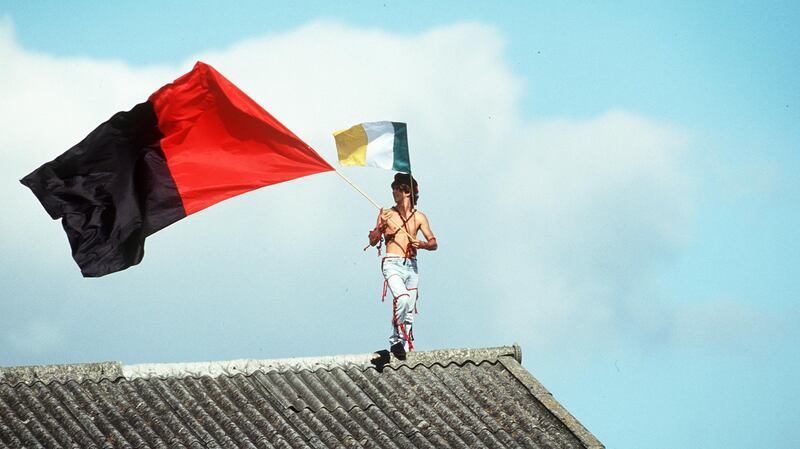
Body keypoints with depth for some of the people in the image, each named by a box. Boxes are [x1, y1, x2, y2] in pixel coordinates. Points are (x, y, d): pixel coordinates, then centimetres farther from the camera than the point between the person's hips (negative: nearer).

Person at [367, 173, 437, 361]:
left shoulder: (419, 217, 11)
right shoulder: (387, 214, 5)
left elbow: (434, 244, 12)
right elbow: (372, 241, 2)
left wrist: (421, 244, -9)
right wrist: (380, 226, -16)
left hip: (411, 266, 4)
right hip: (392, 264, -4)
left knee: (409, 311, 3)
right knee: (403, 299, -26)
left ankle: (403, 346, 11)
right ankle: (395, 339, -14)